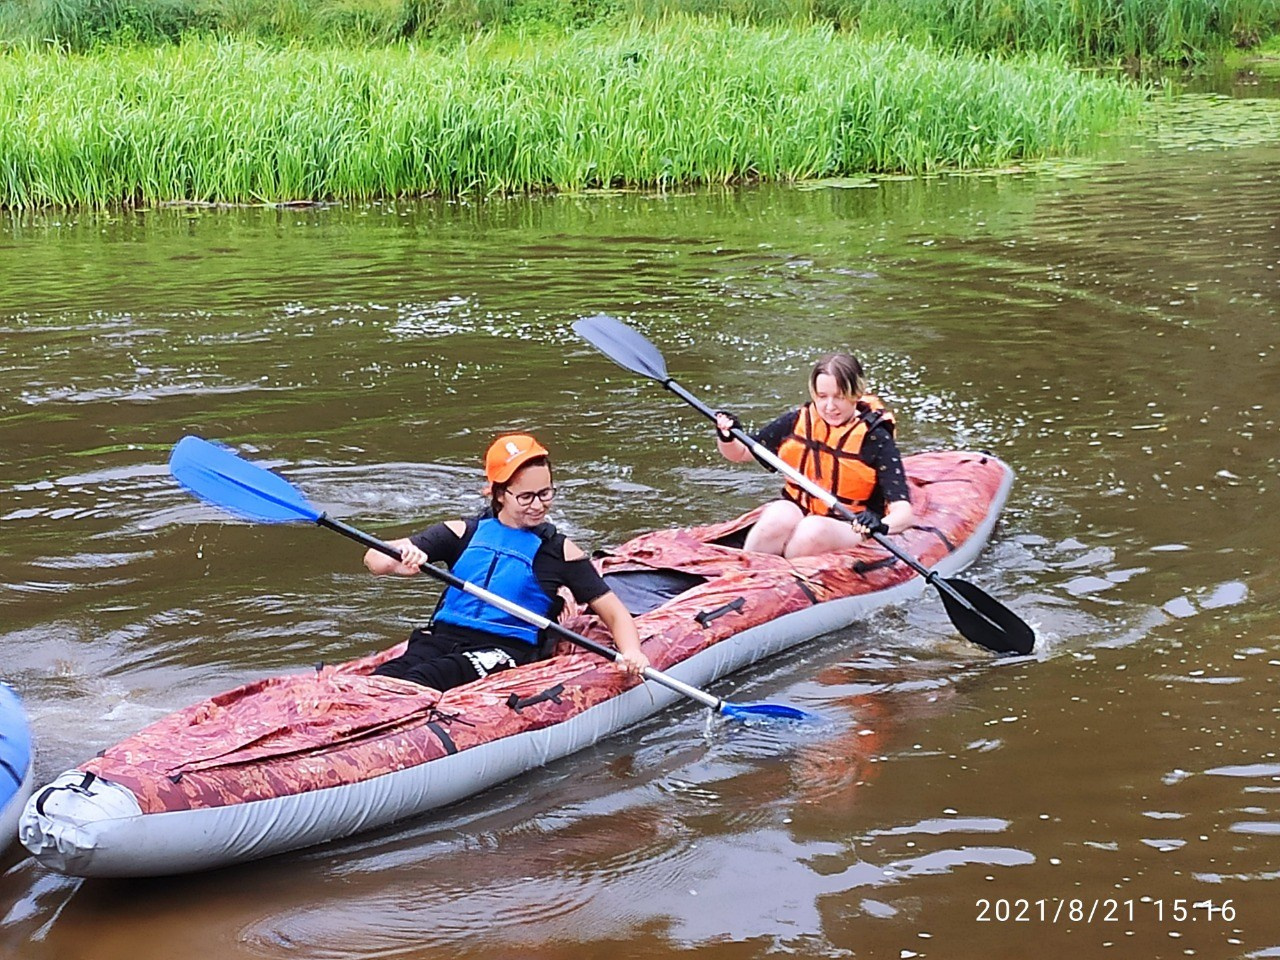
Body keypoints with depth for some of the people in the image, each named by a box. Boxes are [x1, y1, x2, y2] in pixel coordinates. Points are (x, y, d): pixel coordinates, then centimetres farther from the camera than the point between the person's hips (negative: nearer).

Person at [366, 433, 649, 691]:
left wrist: (631, 652, -13)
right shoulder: (464, 534, 14)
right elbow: (374, 558, 9)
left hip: (506, 650, -3)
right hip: (442, 637, 3)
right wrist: (398, 561, -17)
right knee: (384, 678, -32)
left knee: (421, 679, -35)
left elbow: (614, 613, 10)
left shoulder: (558, 551, 9)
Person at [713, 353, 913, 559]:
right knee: (779, 517, -31)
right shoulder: (798, 422, 0)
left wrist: (882, 526, -42)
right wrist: (726, 439, -13)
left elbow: (903, 511, -19)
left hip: (849, 528, -3)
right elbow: (740, 453, 11)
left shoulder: (876, 439, -10)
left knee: (813, 530, -35)